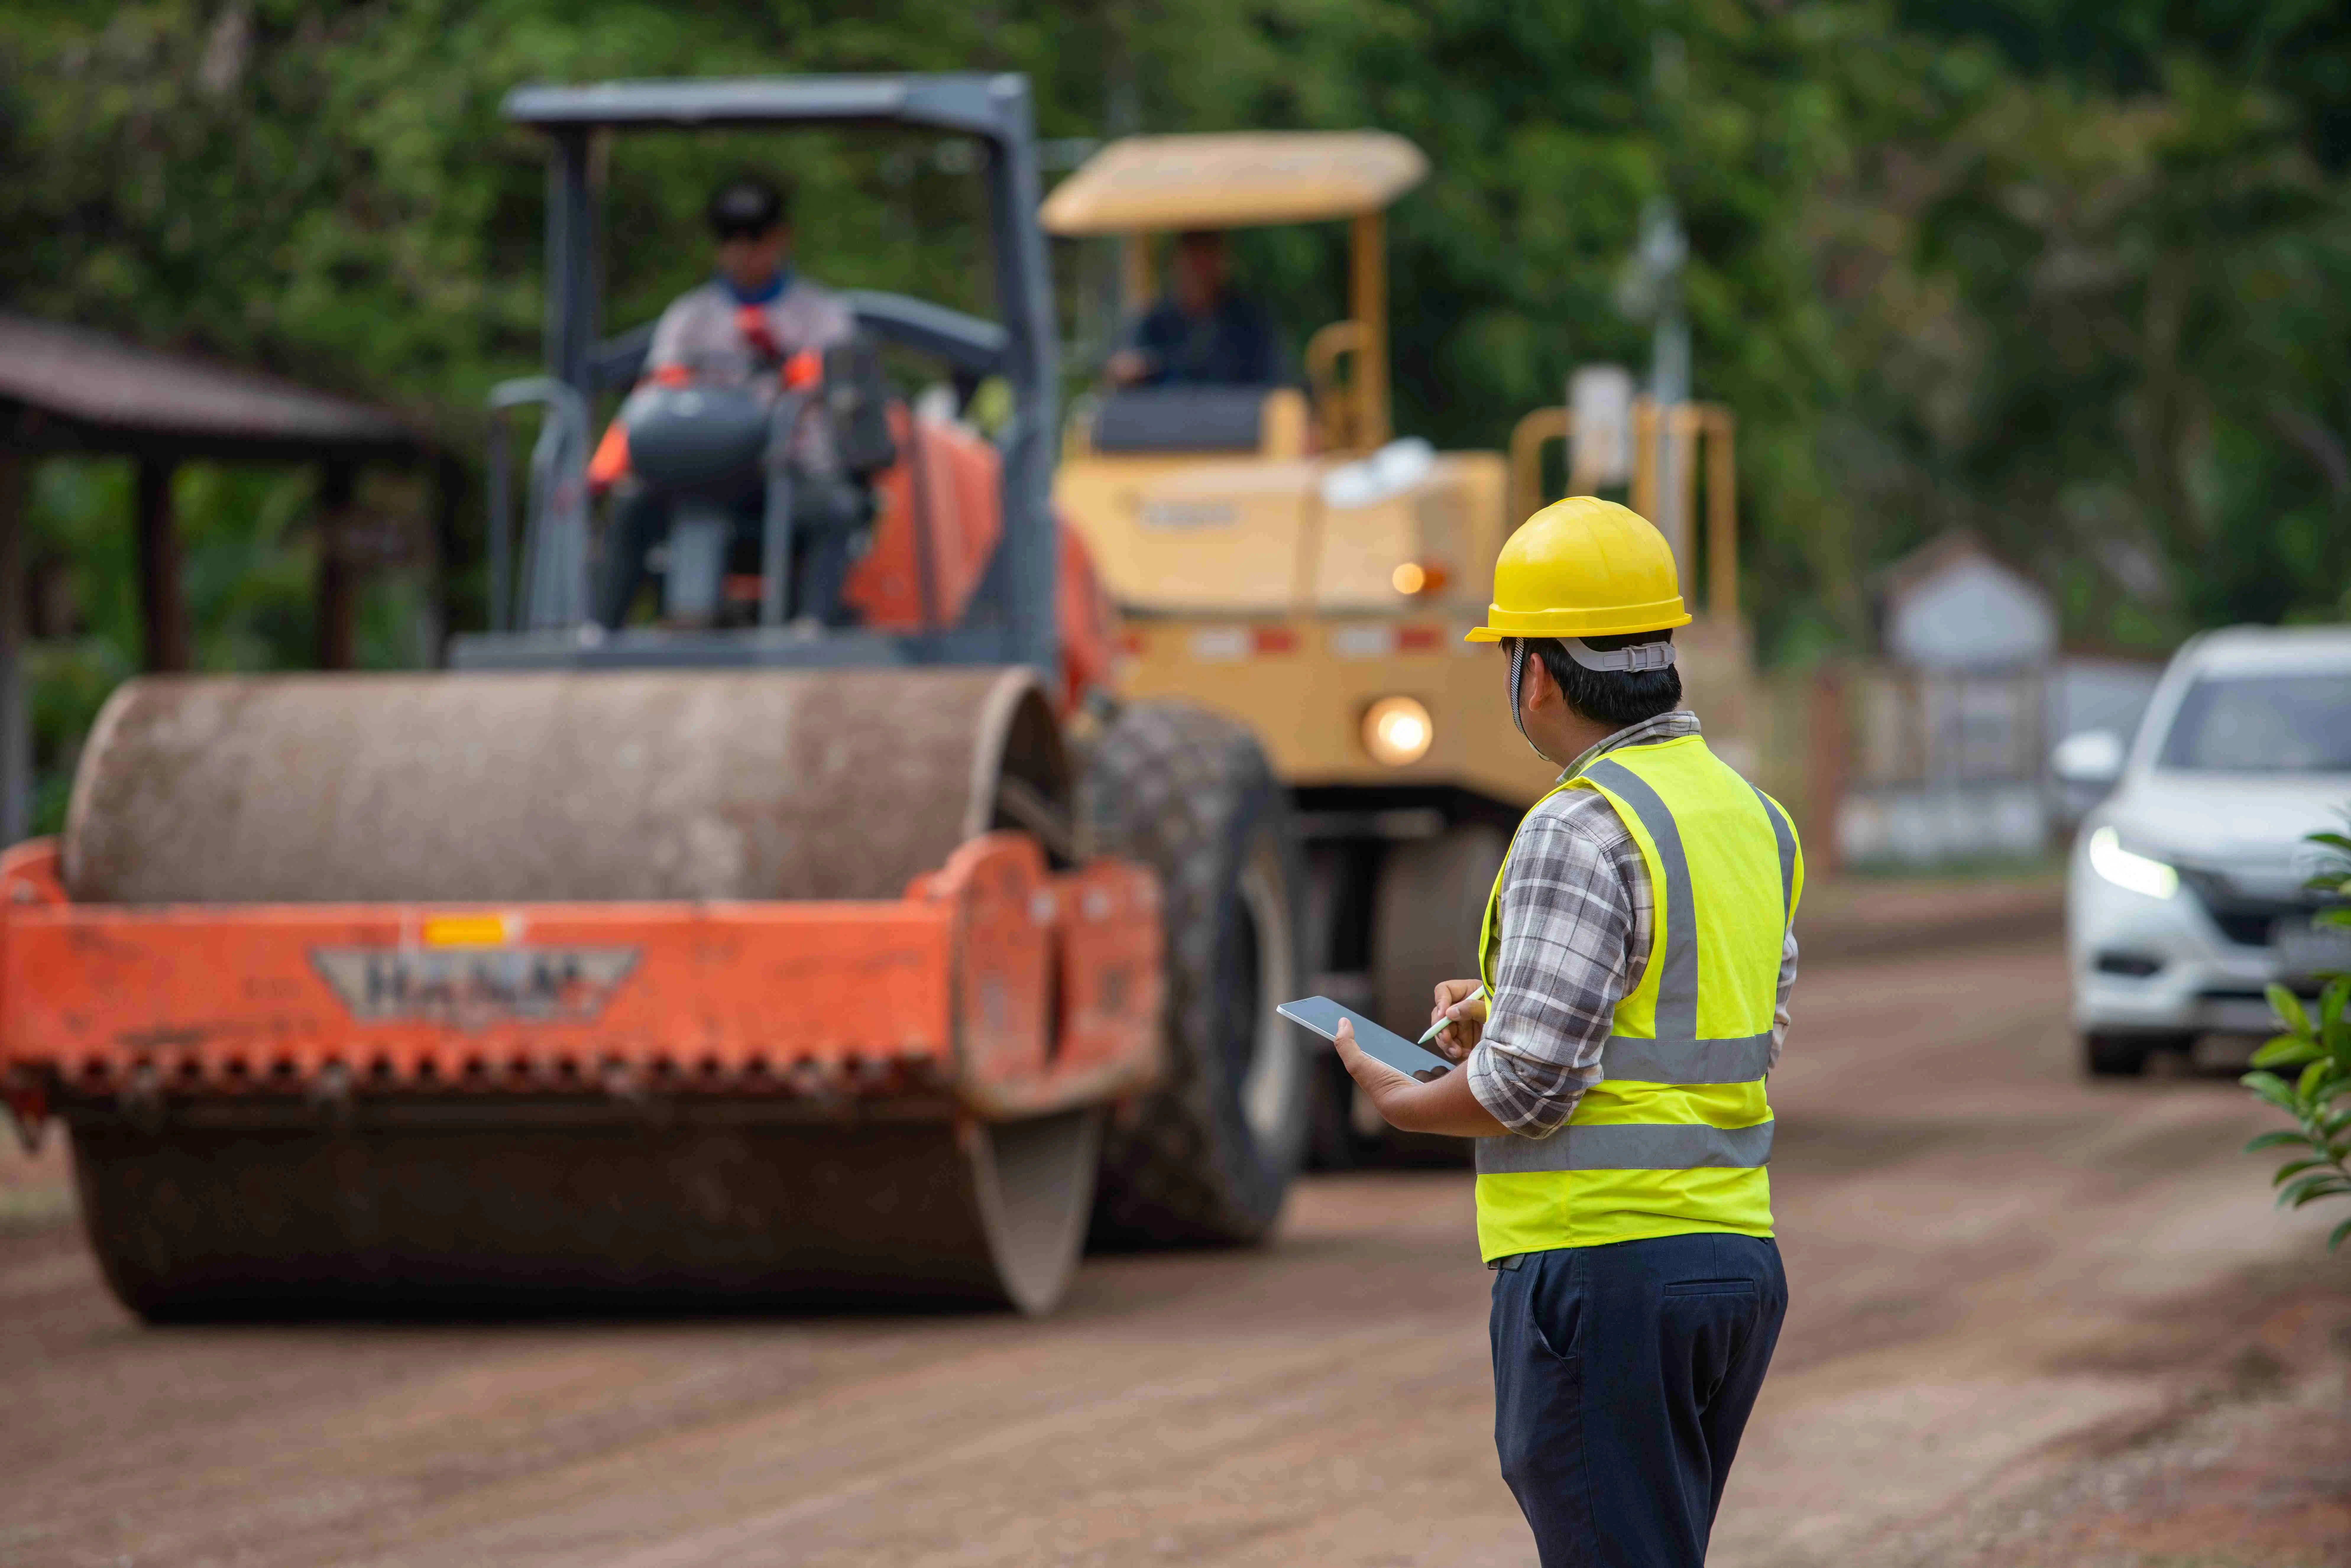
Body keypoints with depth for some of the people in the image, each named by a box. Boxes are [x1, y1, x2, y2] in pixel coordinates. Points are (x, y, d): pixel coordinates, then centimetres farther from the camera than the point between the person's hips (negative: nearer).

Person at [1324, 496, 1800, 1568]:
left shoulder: (1581, 831, -15)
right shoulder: (1753, 817, 13)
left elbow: (1531, 1083, -19)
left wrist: (1405, 1103, 2)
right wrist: (1505, 1016, 20)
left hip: (1603, 1266, -9)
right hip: (1739, 1254, 9)